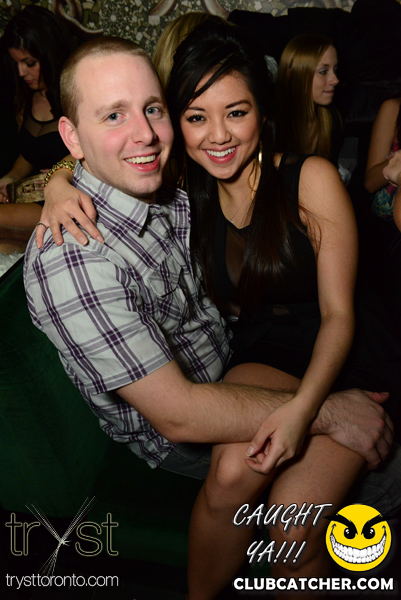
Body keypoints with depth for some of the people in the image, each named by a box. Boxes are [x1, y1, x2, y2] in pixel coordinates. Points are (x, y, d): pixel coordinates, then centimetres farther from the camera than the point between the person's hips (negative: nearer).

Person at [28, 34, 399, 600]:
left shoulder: (165, 187, -5)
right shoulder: (70, 260, -29)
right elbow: (178, 414, -27)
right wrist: (327, 408, -22)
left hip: (224, 368, 6)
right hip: (161, 426, -6)